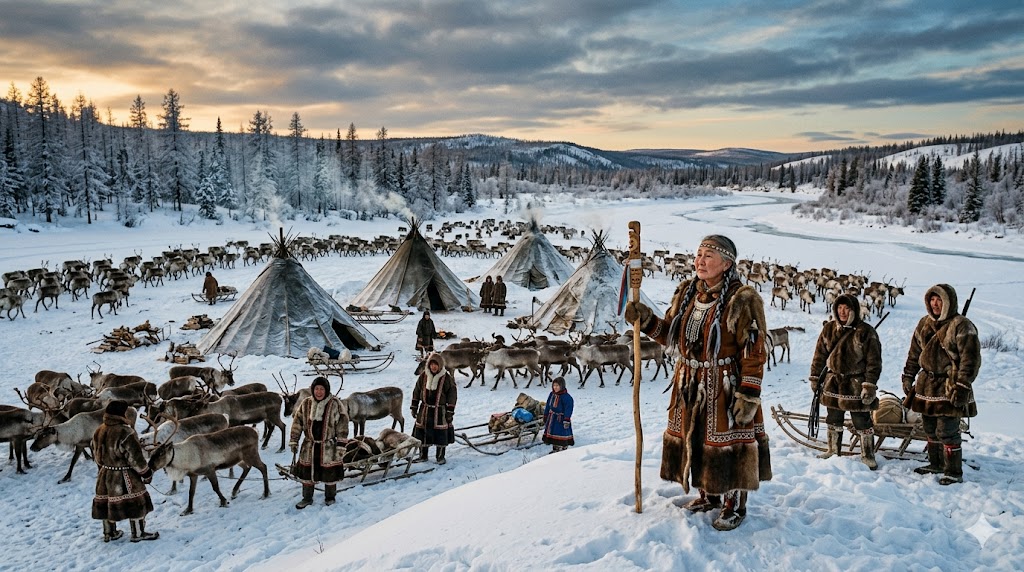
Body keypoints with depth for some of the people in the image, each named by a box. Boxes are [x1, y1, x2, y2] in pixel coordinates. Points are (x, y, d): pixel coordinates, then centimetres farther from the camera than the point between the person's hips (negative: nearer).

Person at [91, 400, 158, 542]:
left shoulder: (99, 431, 1)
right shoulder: (125, 432, -24)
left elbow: (96, 453, 13)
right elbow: (135, 457, -21)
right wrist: (146, 473, -9)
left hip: (105, 473, 8)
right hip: (124, 477, -8)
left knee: (107, 501, 18)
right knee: (136, 503, 5)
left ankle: (109, 533, 31)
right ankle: (138, 533, 13)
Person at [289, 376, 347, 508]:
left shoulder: (335, 404, -9)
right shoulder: (306, 404, 0)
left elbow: (342, 424, -6)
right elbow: (297, 423, 5)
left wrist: (341, 443, -8)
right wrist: (294, 442, 2)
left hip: (328, 446, -3)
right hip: (309, 446, 3)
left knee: (329, 473, 7)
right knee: (306, 472, 10)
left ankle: (330, 497, 29)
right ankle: (307, 498, 27)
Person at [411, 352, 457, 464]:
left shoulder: (447, 378, -9)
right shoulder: (424, 376, 0)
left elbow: (452, 395, -5)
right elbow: (416, 392, 9)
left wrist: (450, 412, -7)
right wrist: (414, 407, 8)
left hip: (440, 411, -3)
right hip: (425, 410, 3)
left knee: (441, 434, 1)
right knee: (422, 433, 8)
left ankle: (440, 457, 16)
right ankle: (422, 455, 24)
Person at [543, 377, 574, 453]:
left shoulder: (566, 397, -17)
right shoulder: (552, 395, 5)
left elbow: (568, 410, -18)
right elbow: (548, 406, 14)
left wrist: (566, 420, -22)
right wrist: (545, 416, 16)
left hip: (561, 419, -8)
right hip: (552, 419, 8)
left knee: (562, 435, -6)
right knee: (553, 434, 14)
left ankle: (564, 449, 3)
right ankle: (555, 449, 27)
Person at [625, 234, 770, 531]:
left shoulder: (742, 300, -15)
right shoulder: (686, 293, 5)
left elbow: (754, 353, -15)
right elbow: (670, 335, 14)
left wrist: (749, 395, -19)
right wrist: (646, 320, -3)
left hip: (726, 389, -7)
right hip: (690, 387, 7)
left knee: (727, 443, 3)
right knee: (695, 438, 16)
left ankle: (735, 504, 22)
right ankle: (708, 494, 36)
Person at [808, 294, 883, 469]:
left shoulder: (865, 332, -11)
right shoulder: (829, 329, 3)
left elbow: (874, 361, -11)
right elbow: (820, 354, 10)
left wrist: (870, 386, -15)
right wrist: (815, 377, 10)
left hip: (856, 384, -4)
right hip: (833, 381, 5)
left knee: (862, 422, 3)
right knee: (833, 420, 16)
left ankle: (867, 456, 17)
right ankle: (833, 450, 33)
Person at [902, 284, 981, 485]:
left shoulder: (961, 326, -12)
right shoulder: (925, 323, 10)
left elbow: (971, 359, -15)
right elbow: (914, 353, 18)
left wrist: (962, 387, -18)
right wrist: (908, 377, 16)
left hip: (949, 387, -7)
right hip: (927, 384, 7)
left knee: (947, 431, -6)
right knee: (930, 429, 15)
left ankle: (954, 472, 6)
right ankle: (936, 464, 30)